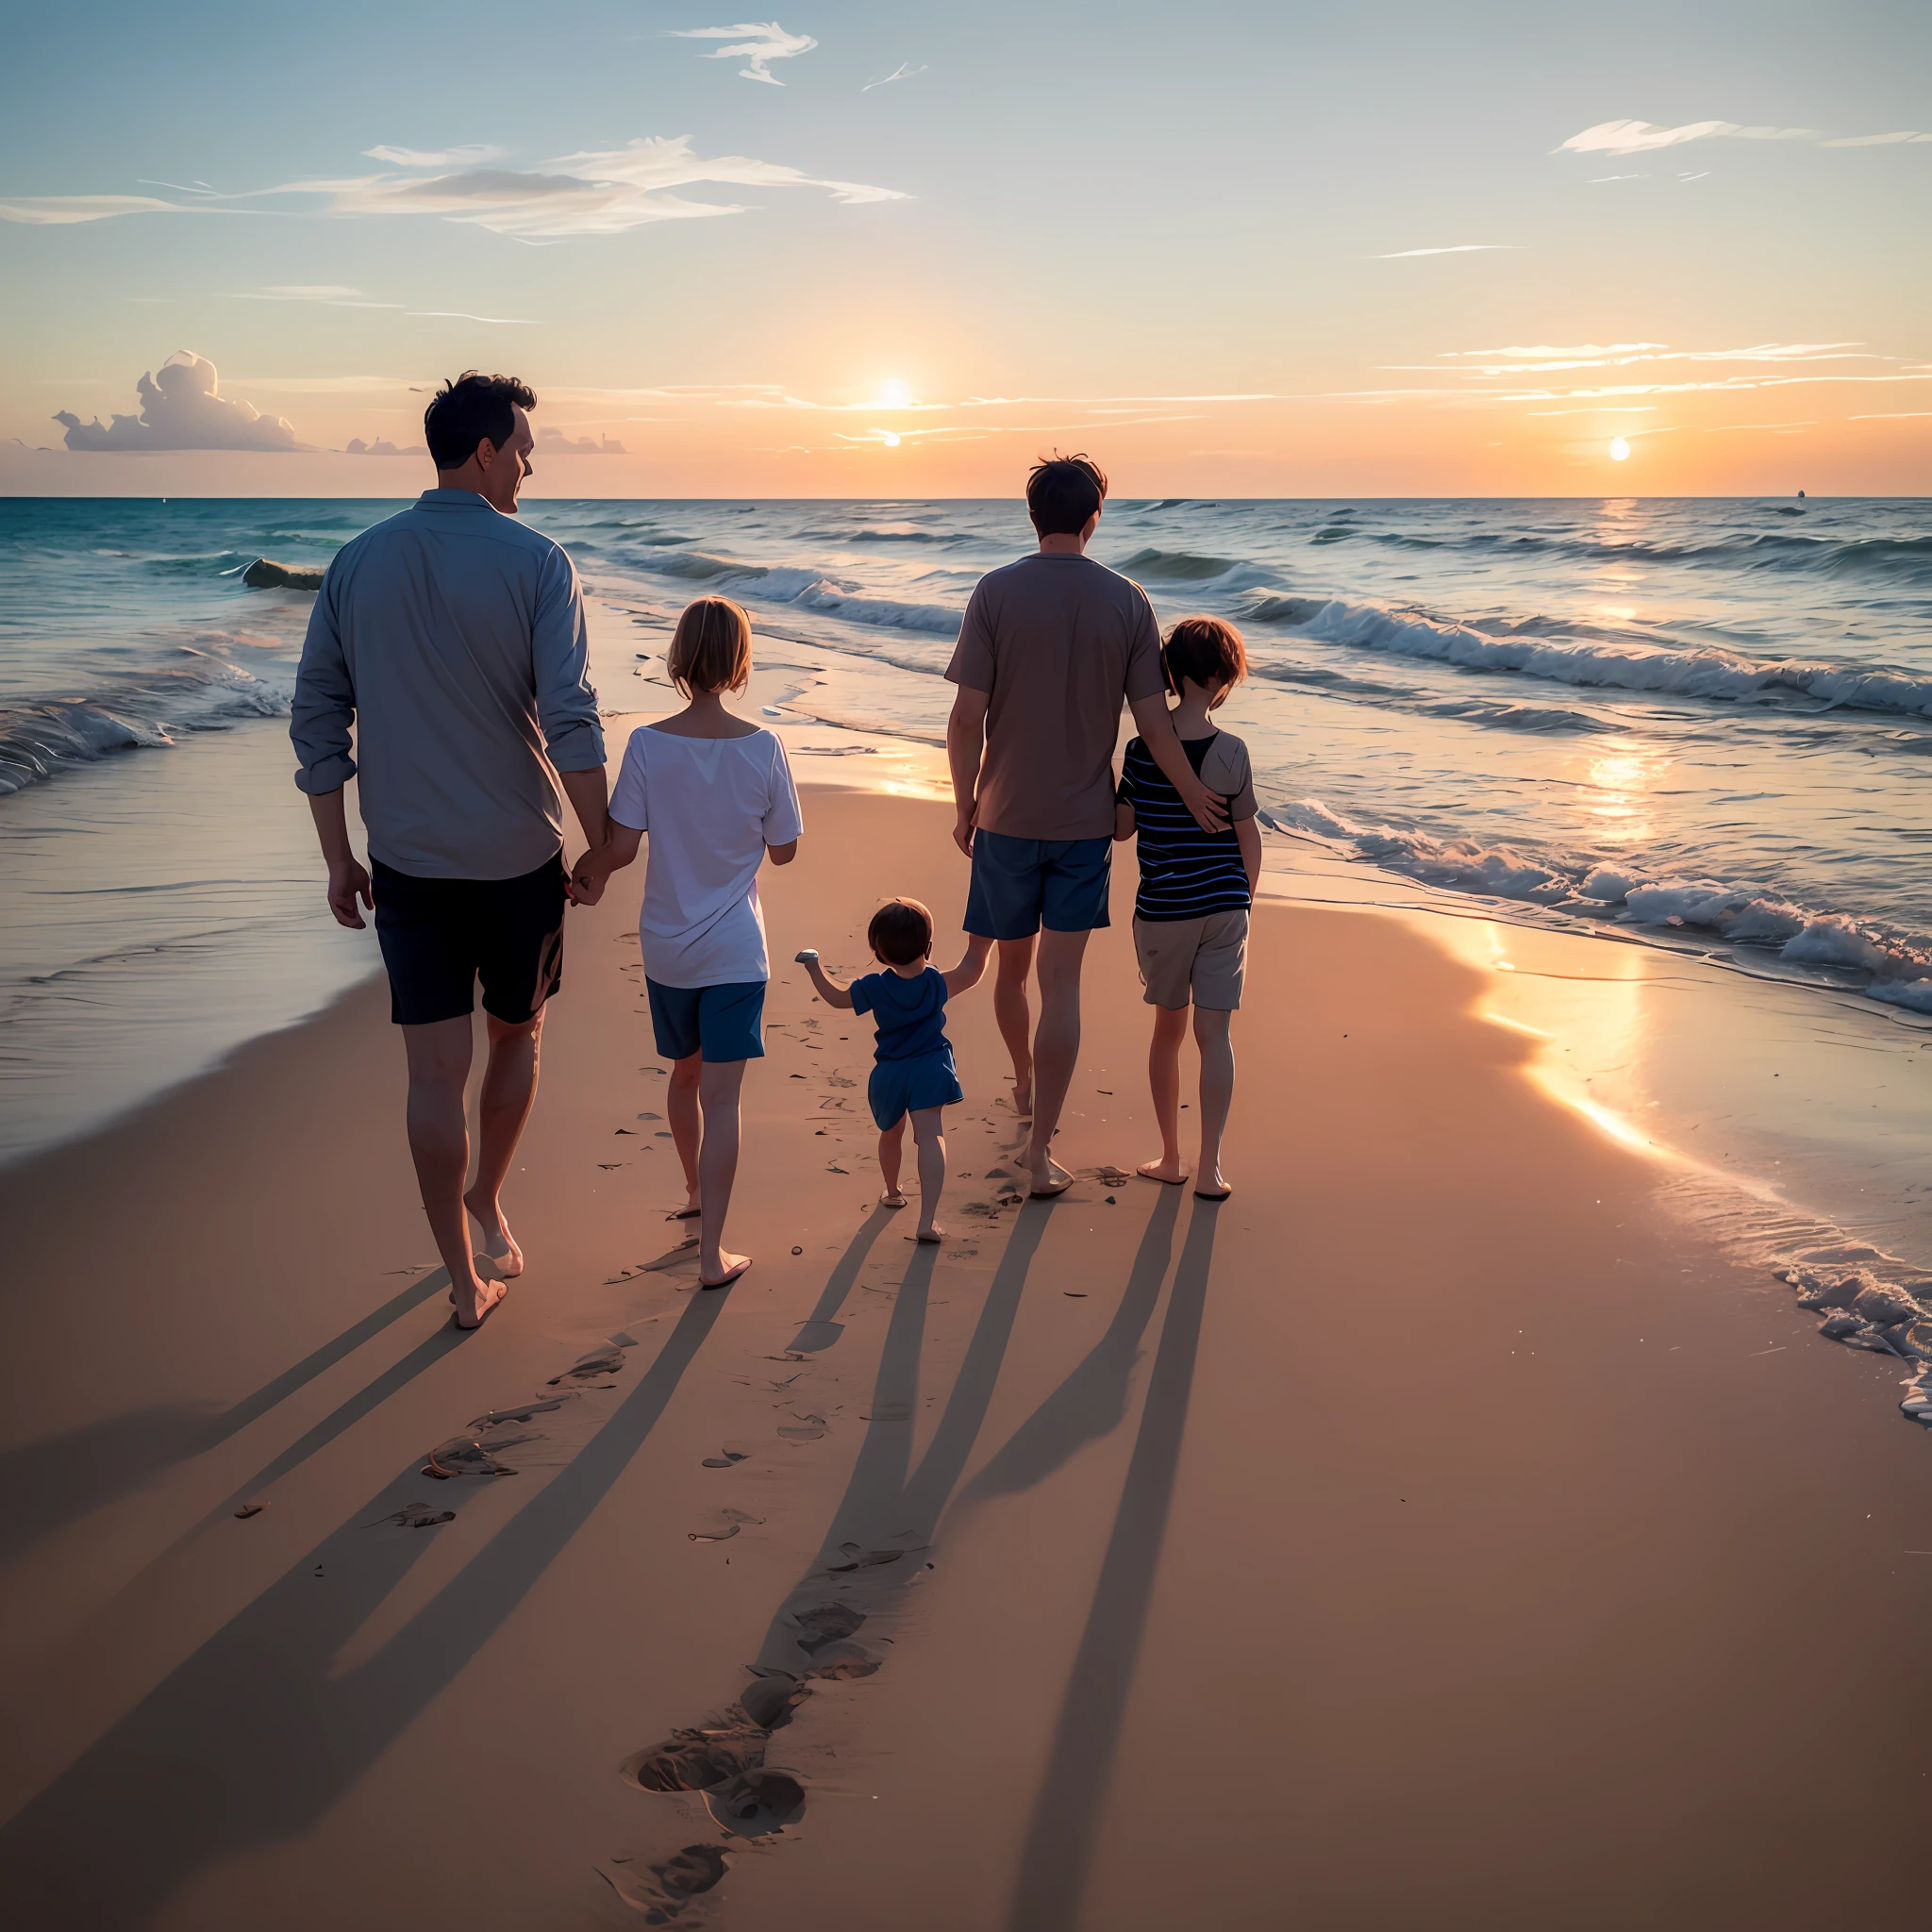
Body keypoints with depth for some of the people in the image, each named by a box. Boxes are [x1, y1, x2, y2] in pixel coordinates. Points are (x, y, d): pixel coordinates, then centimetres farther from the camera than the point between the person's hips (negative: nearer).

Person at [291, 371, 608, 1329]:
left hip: (408, 862, 2)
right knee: (516, 1035, 23)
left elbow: (317, 720, 3)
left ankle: (466, 1281, 12)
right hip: (518, 855, -2)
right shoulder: (536, 564, -10)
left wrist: (338, 859, 9)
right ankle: (487, 1198, 39)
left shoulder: (357, 562, 2)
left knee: (436, 1074, 5)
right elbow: (570, 721, -17)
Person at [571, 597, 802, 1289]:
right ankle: (711, 1252, -1)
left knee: (685, 1074, 23)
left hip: (667, 946, 2)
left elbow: (621, 845, -10)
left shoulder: (648, 745, -12)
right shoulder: (762, 748, -11)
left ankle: (694, 1189, 45)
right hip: (735, 950, -2)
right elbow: (784, 851, -3)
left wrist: (585, 872, 10)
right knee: (721, 1096, 0)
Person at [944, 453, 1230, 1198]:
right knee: (1061, 983, 2)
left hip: (1007, 816, 0)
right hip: (1086, 820, 0)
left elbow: (967, 717, -10)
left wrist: (964, 804, 3)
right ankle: (1040, 1149, 1)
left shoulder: (997, 592, -8)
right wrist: (1196, 797, 9)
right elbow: (1154, 723, -5)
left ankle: (1024, 1084, 43)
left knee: (1011, 967, 20)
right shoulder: (1127, 602, -4)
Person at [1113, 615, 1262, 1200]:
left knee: (1168, 1028, 15)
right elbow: (1249, 839, -1)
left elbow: (1121, 827, -1)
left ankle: (1170, 1158, 23)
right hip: (1224, 909, -1)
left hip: (1161, 910, 1)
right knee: (1215, 1033, 2)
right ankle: (1209, 1168, 1)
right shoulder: (1230, 752, -9)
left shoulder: (1142, 750, -8)